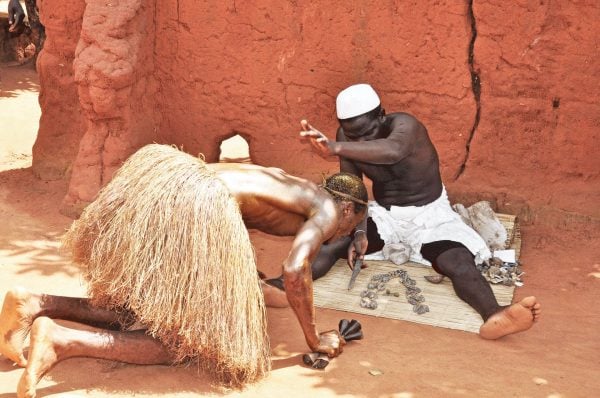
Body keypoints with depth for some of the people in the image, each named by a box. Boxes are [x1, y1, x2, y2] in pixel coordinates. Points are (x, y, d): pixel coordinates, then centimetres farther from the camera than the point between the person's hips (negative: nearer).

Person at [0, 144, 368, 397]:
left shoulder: (291, 185, 32)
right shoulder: (326, 208, 9)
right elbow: (295, 269, -9)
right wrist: (315, 340, 3)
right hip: (196, 206, -9)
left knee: (125, 314, 21)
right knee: (185, 340, 0)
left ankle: (35, 304, 1)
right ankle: (62, 341, -17)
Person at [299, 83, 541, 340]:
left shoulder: (404, 125, -25)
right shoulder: (347, 137, -9)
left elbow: (393, 151, -50)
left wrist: (335, 148, -59)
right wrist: (359, 230, -24)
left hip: (428, 213, -3)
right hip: (383, 213, 3)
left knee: (459, 263, -31)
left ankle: (494, 317, -56)